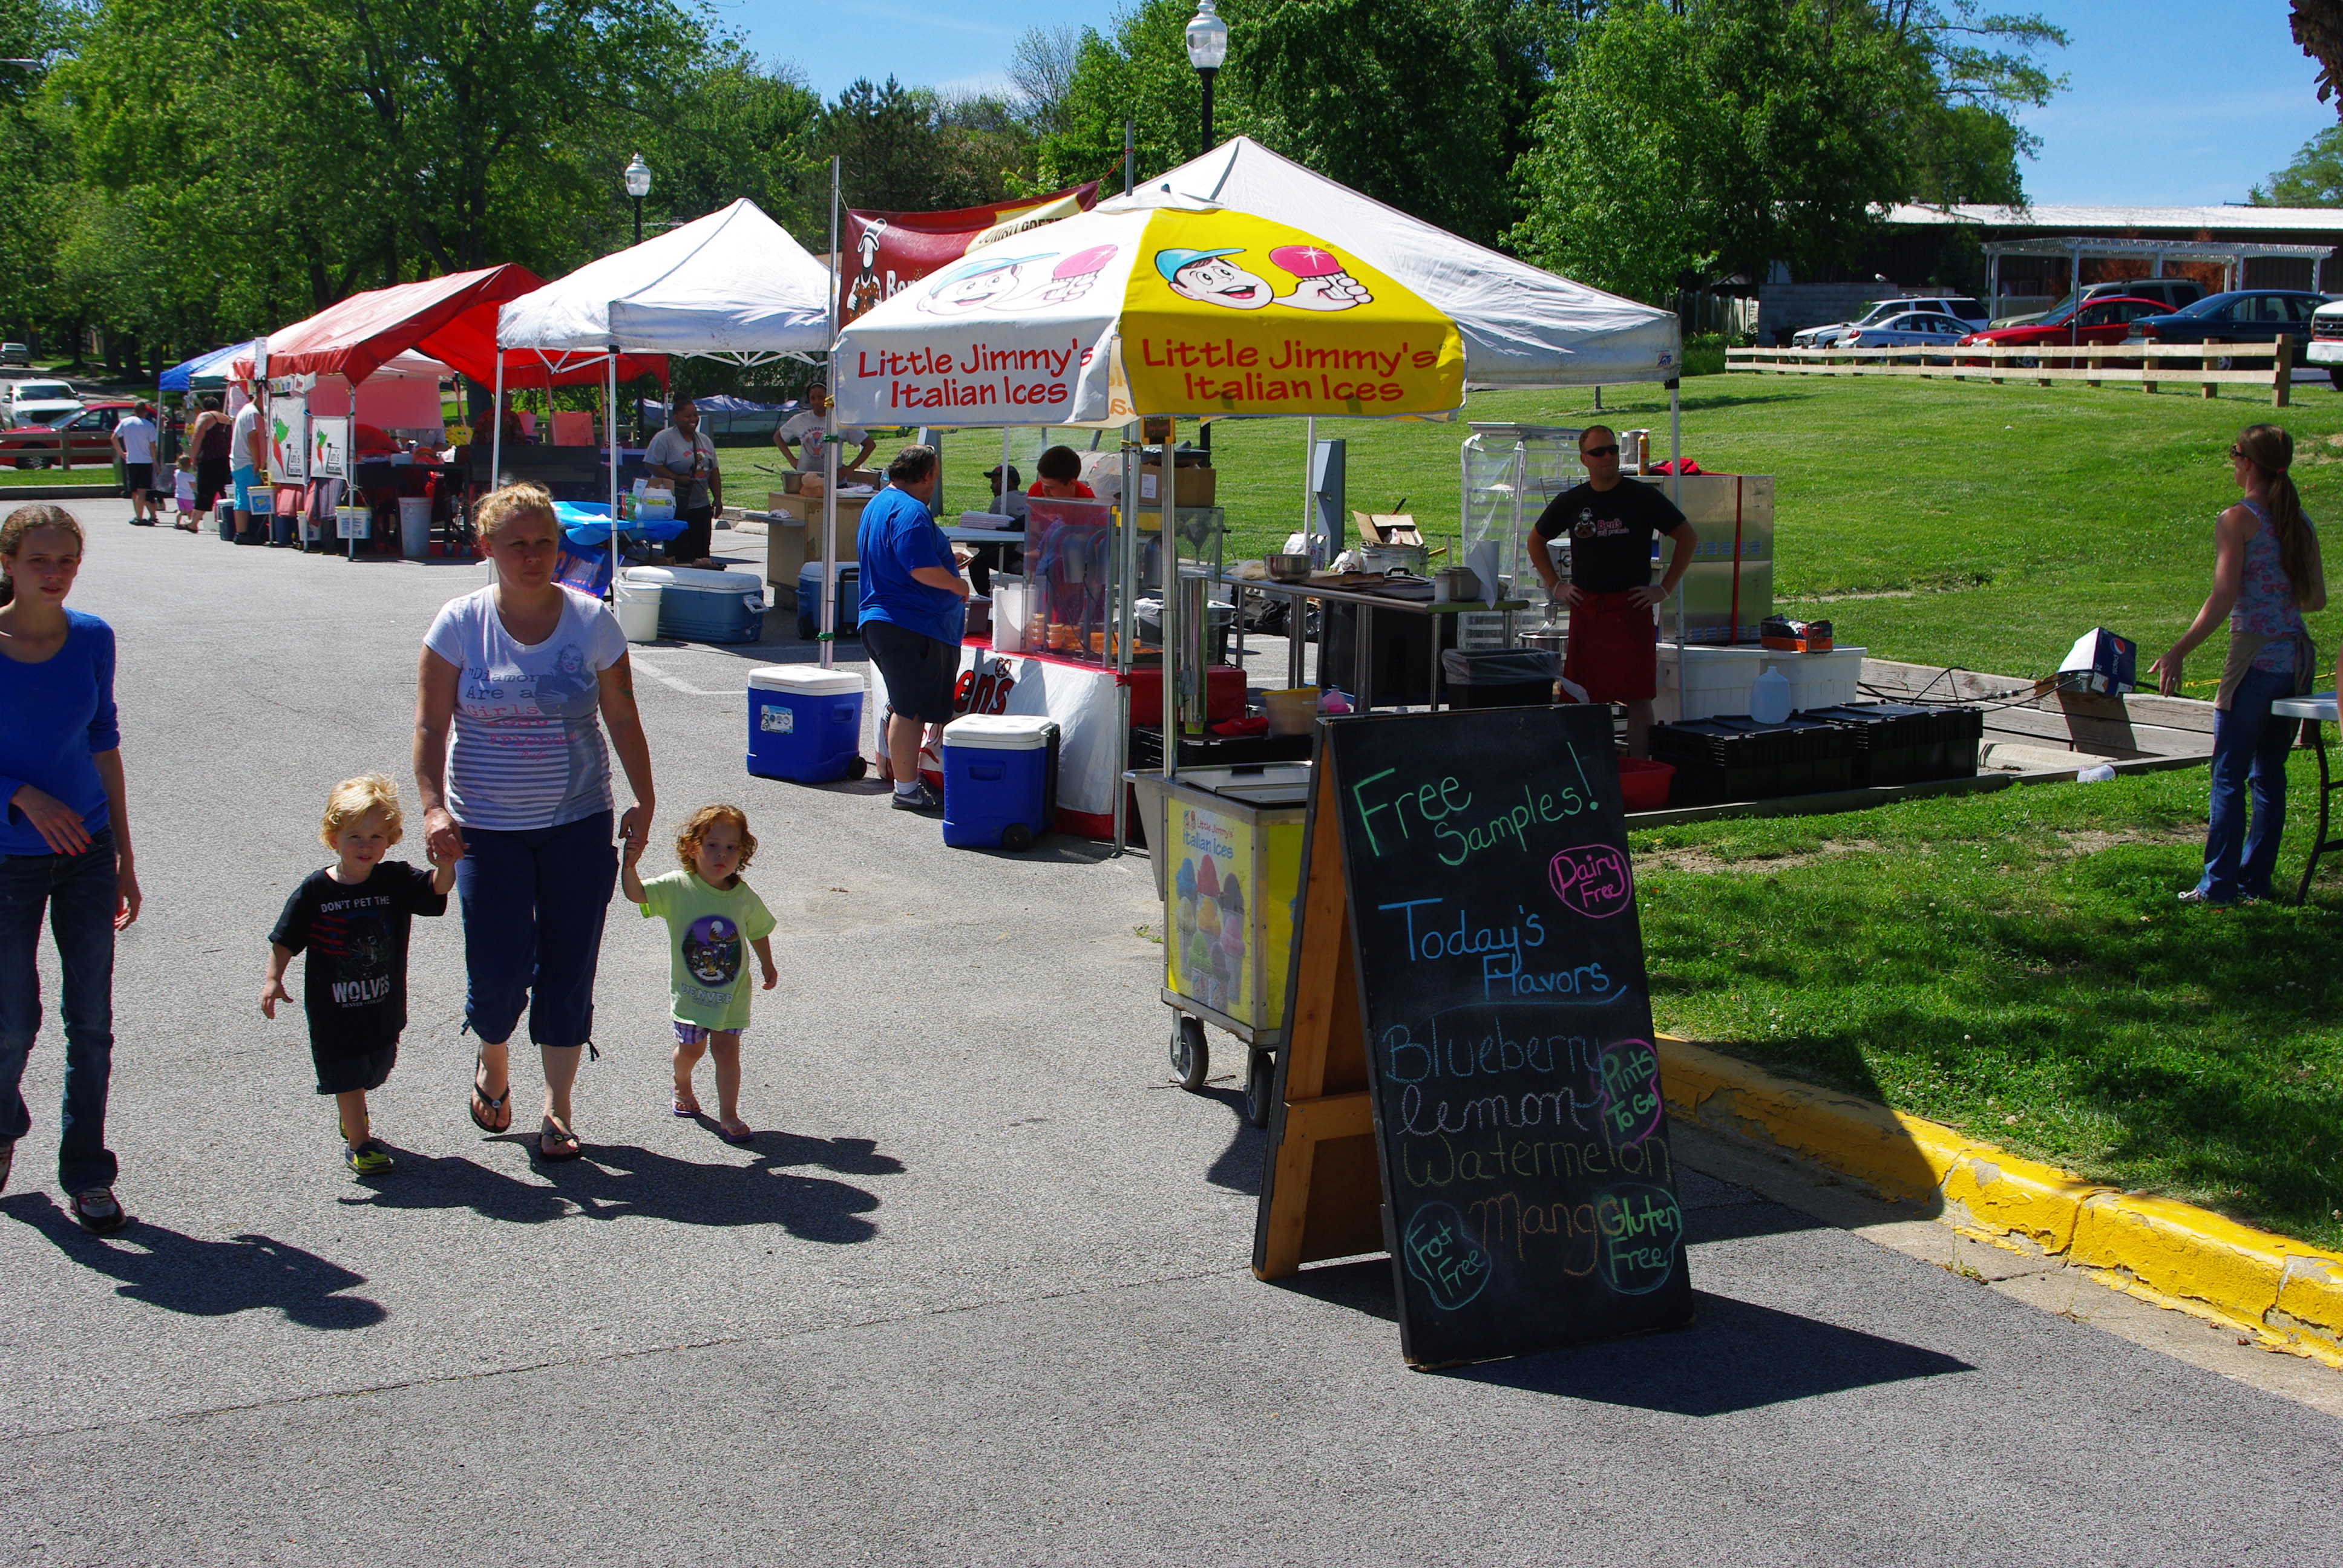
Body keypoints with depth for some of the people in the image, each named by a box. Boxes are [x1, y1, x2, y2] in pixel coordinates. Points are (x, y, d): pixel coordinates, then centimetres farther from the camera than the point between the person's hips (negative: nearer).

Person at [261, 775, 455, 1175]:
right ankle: (358, 1141, 17)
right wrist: (273, 979, -10)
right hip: (333, 1008, -3)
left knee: (374, 1072, 21)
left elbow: (438, 886, -21)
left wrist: (445, 856, -39)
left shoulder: (396, 881, -7)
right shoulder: (314, 890, -10)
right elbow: (284, 941, -2)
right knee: (347, 1077, 2)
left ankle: (352, 1116, 49)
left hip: (384, 1006, 3)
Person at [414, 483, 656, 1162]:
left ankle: (558, 1107, 17)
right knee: (498, 972, -4)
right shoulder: (461, 624, -4)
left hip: (577, 824, 1)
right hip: (487, 827, -1)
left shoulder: (591, 622, -2)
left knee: (568, 969, 3)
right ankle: (493, 1063, 29)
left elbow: (622, 719, 4)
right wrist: (433, 807, -15)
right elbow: (431, 726, -4)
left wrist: (644, 801, 1)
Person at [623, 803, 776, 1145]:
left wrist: (767, 966, 15)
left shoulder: (744, 897, -5)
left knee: (727, 1048, -3)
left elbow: (759, 931, 11)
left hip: (732, 992, 1)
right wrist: (629, 865, -38)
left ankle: (729, 1115, 4)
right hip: (689, 990, -1)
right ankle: (682, 1087, 42)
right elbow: (636, 893, -22)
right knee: (691, 1047, 10)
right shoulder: (678, 888, -12)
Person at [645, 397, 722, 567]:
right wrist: (677, 478, -22)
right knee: (677, 550, -6)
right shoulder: (664, 439, -7)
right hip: (676, 508, -6)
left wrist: (717, 498, 8)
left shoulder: (705, 440, 15)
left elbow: (714, 472, 17)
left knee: (701, 547, 7)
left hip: (701, 506, 6)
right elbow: (653, 465, -15)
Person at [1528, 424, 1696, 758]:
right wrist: (1554, 586, 13)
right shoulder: (1571, 501, 8)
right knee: (1586, 696, 3)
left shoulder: (1642, 497, 0)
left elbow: (1688, 538, 4)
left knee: (1637, 696, -5)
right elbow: (1536, 540, 23)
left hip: (1631, 608, -3)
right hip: (1584, 608, 3)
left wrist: (1665, 589, -1)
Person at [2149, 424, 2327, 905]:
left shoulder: (2237, 520, -10)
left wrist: (2176, 654, -12)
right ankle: (2256, 878, 17)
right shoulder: (2299, 521, 9)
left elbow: (2222, 601, -16)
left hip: (2255, 658, -7)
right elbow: (2317, 599, 12)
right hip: (2299, 657, 7)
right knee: (2270, 774, 13)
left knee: (2229, 776, 0)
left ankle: (2219, 884, 1)